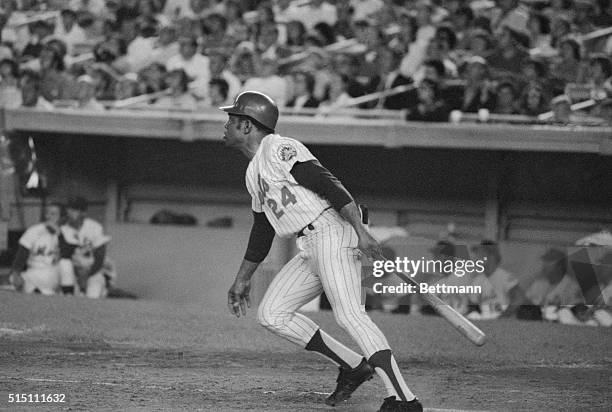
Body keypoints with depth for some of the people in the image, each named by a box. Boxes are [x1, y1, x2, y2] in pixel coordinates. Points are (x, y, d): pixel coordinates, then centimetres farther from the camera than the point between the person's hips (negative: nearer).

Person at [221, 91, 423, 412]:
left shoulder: (280, 150, -8)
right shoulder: (254, 172, 23)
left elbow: (329, 186, -17)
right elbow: (262, 230, 33)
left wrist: (360, 231, -26)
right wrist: (242, 279, 37)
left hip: (332, 233, -10)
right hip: (309, 250, 10)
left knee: (348, 314, -23)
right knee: (271, 315, 6)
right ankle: (353, 367, 4)